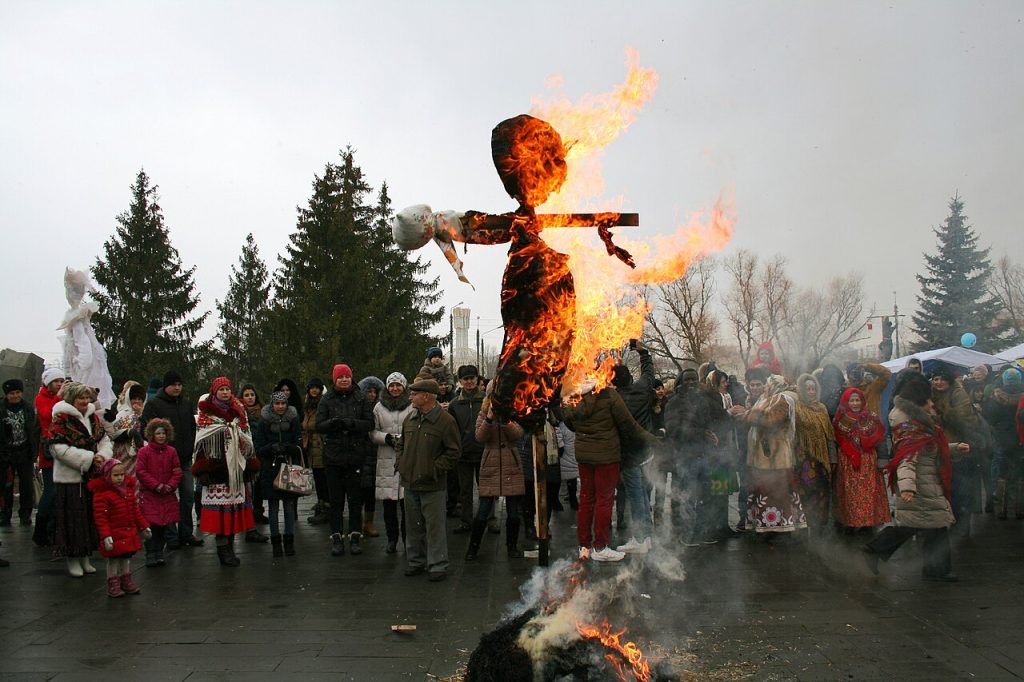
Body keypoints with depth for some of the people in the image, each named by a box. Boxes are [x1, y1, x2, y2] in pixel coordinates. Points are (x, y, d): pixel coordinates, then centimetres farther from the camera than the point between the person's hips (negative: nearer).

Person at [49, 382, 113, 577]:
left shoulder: (93, 417, 11)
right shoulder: (61, 419, -9)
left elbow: (105, 440, 12)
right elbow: (59, 448, -16)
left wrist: (103, 455, -11)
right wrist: (89, 458, -19)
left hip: (93, 476, 6)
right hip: (70, 478, -6)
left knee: (91, 516, 10)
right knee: (74, 517, -1)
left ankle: (84, 557, 22)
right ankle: (72, 560, 9)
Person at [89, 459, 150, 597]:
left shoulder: (128, 490, 7)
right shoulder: (101, 494, -16)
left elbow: (136, 511, 16)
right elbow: (100, 517, -18)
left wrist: (144, 526, 16)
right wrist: (106, 536, -24)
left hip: (129, 533, 7)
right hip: (114, 535, -7)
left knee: (126, 557, 16)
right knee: (113, 559, 2)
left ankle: (126, 582, 30)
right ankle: (113, 585, 15)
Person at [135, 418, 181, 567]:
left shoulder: (171, 451, 5)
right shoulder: (144, 451, -4)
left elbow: (177, 471, 7)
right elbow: (141, 471, -7)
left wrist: (171, 485, -9)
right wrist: (157, 485, -13)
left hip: (168, 495, 3)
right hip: (149, 495, -3)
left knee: (164, 525, 7)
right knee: (152, 524, -6)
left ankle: (159, 553, 18)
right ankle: (150, 555, 3)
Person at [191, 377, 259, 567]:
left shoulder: (238, 411, 15)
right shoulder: (206, 413, 2)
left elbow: (247, 440, 19)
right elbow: (202, 442, -2)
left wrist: (250, 464, 14)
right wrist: (203, 470, -9)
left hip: (237, 466, 4)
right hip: (217, 469, -4)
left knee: (235, 506, 5)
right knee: (219, 508, -7)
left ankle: (230, 543, 14)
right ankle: (222, 547, -1)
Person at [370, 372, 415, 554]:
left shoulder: (413, 406, 2)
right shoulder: (379, 407, 11)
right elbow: (373, 432, 10)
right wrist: (386, 437, -8)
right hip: (386, 460, 3)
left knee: (407, 502, -2)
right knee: (388, 502, 5)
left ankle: (407, 537, 10)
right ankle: (391, 539, 16)